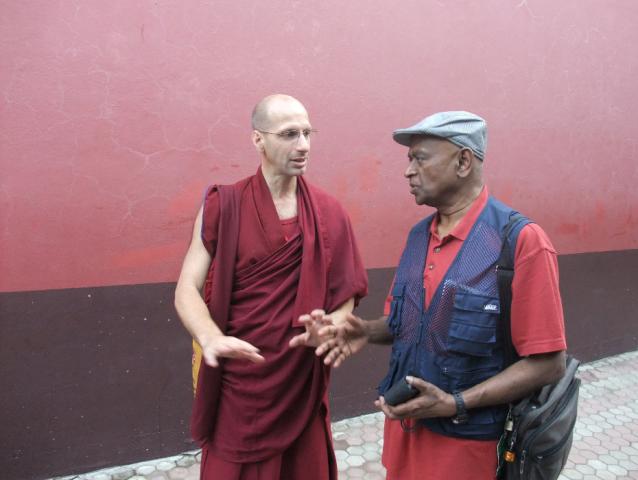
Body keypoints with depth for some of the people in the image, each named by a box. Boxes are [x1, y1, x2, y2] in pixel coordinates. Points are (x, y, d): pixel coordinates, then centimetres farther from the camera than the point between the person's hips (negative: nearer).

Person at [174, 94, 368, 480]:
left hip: (302, 380, 2)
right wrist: (212, 339, -27)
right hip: (237, 382, -2)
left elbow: (346, 295, 3)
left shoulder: (329, 213, 1)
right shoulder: (223, 206, -6)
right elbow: (188, 289, -8)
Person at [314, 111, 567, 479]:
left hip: (468, 441, -6)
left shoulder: (521, 240, -18)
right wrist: (369, 331, -7)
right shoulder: (418, 235, 2)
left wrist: (457, 404, -21)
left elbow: (548, 363, -16)